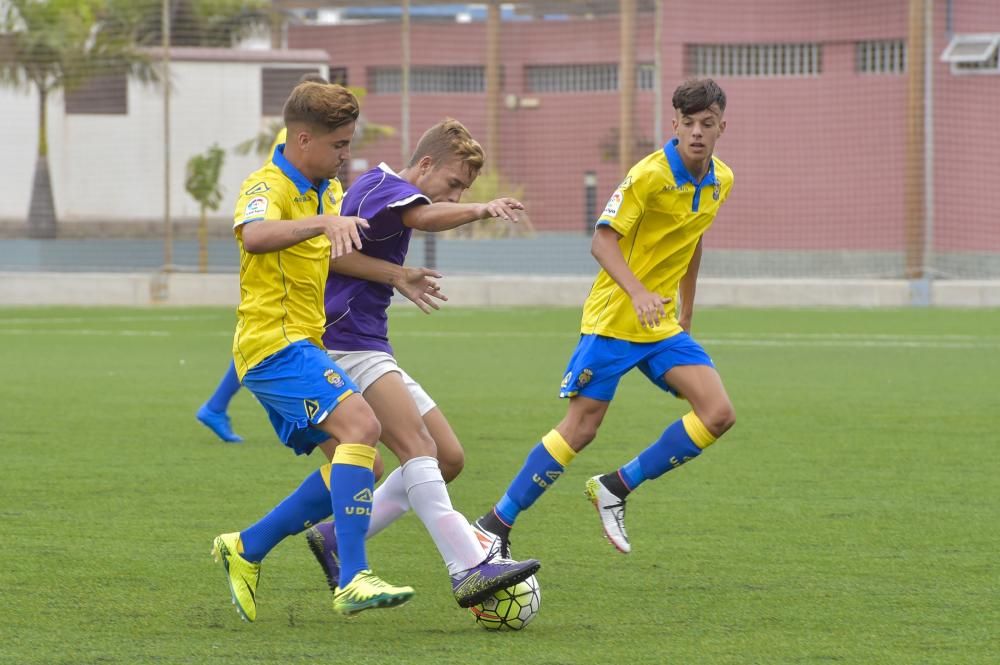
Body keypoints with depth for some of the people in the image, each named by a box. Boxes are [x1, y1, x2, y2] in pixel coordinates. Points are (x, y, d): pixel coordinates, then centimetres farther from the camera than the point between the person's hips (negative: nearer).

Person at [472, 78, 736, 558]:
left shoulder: (721, 182, 5)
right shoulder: (649, 175, -16)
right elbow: (602, 240, -21)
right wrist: (638, 293, -36)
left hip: (663, 324, 6)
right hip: (614, 319, -6)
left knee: (718, 414, -10)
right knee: (580, 428, -8)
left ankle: (616, 488, 3)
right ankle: (495, 525, 3)